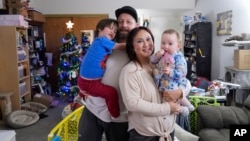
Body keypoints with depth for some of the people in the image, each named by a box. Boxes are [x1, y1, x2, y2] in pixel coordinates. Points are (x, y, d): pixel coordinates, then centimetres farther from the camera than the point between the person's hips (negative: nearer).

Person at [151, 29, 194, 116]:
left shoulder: (179, 58, -19)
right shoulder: (161, 55, 0)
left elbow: (182, 73, -25)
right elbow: (151, 61, -4)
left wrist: (170, 72, -39)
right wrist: (157, 55, -21)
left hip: (174, 85, -7)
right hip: (163, 85, 7)